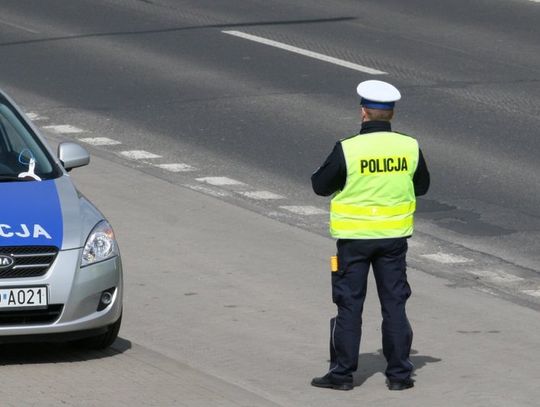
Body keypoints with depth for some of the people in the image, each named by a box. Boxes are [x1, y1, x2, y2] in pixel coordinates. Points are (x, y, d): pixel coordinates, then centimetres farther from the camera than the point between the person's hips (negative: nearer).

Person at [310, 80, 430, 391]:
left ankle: (343, 373, 10)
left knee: (350, 305, 7)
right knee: (395, 304, 10)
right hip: (394, 235, 3)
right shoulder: (409, 147, -6)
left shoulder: (348, 150, -16)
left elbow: (320, 186, -6)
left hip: (354, 236, -3)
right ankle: (400, 374, 12)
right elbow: (422, 186, 8)